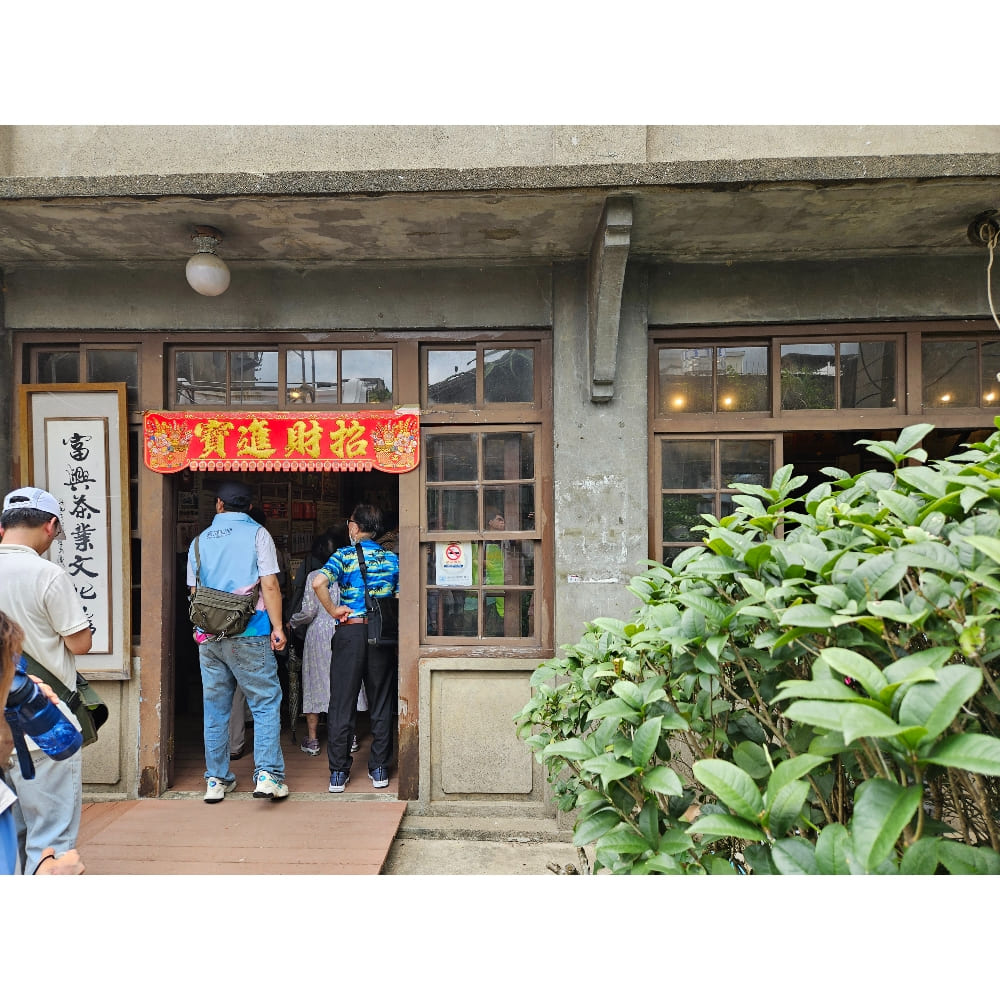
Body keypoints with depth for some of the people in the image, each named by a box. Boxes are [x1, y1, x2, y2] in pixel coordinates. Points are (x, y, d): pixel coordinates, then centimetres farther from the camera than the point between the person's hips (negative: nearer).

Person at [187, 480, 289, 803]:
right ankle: (267, 774, -4)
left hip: (209, 637, 5)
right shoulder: (257, 534, -2)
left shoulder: (199, 540, 11)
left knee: (215, 707, 13)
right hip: (249, 635, -4)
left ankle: (216, 779, 21)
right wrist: (277, 627, -6)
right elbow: (269, 586, -10)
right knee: (266, 703, 2)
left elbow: (194, 593, 15)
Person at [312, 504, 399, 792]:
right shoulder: (393, 559, 6)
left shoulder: (344, 555, -3)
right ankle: (379, 769, 18)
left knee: (342, 703, 7)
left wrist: (333, 611, -9)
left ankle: (338, 773, 14)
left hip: (350, 631, -2)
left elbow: (319, 583, -20)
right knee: (381, 703, 11)